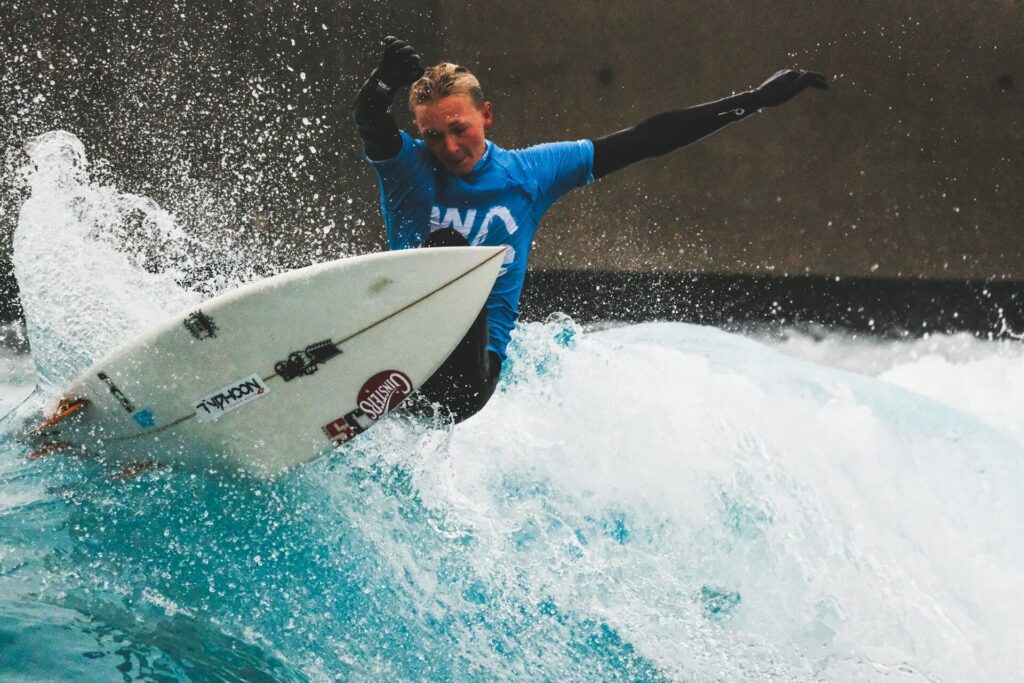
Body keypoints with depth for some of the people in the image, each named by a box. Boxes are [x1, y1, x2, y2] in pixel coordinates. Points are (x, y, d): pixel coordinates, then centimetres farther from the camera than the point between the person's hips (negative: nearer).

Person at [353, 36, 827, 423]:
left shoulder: (529, 172, 5)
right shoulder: (406, 166, 0)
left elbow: (644, 141, 7)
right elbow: (367, 120, -23)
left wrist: (756, 101, 7)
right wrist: (387, 80, -48)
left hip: (476, 364, 0)